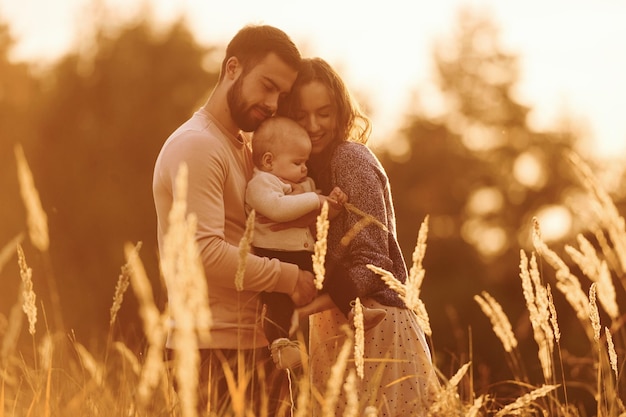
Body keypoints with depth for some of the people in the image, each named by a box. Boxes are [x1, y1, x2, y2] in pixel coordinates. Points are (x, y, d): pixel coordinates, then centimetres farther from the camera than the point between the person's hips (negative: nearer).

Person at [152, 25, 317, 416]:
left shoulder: (243, 145, 19)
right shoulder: (196, 145, -12)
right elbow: (206, 252, -22)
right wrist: (289, 277, -14)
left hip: (251, 343, 9)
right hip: (215, 350, -9)